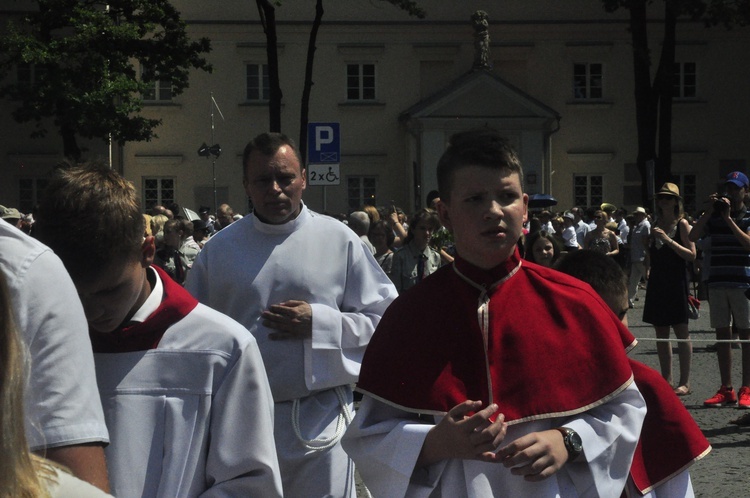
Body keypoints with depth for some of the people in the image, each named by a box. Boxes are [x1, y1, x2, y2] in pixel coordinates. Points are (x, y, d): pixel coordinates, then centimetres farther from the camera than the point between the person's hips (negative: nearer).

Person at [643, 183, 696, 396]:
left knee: (681, 331, -5)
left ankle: (685, 382, -2)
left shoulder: (682, 224, -4)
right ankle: (666, 380, 16)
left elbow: (691, 255, -12)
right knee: (661, 333, 9)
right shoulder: (656, 224, 14)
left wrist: (667, 240, -19)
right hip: (657, 283, 7)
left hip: (677, 282, -7)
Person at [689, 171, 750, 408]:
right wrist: (710, 211, -6)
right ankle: (726, 390, 10)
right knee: (722, 335, 5)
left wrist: (728, 218, -14)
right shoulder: (712, 216, 12)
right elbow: (693, 236, -1)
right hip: (717, 282, 4)